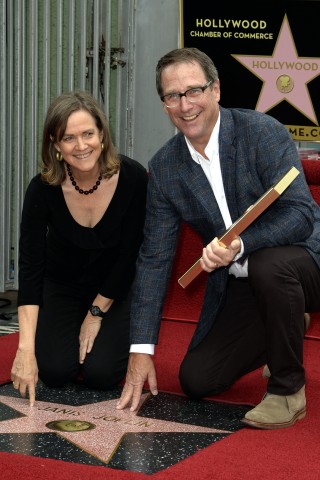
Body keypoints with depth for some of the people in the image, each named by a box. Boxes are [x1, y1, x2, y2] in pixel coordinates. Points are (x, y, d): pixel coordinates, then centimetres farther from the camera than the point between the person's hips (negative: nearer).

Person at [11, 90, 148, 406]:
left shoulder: (133, 177, -26)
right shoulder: (43, 188, -26)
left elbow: (129, 255, -15)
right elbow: (30, 266, -27)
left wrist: (97, 313, -9)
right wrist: (26, 348, -35)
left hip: (113, 289, 0)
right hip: (61, 285, 1)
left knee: (101, 374, -16)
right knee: (56, 371, -16)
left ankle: (102, 331, 17)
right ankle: (71, 329, 17)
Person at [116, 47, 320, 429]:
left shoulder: (262, 132, -19)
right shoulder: (163, 168, -4)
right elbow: (154, 259, -2)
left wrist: (239, 246, -43)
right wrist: (141, 350, -7)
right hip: (239, 286, 6)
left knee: (268, 265, -39)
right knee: (196, 380, -1)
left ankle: (287, 390, -16)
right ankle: (282, 334, 26)